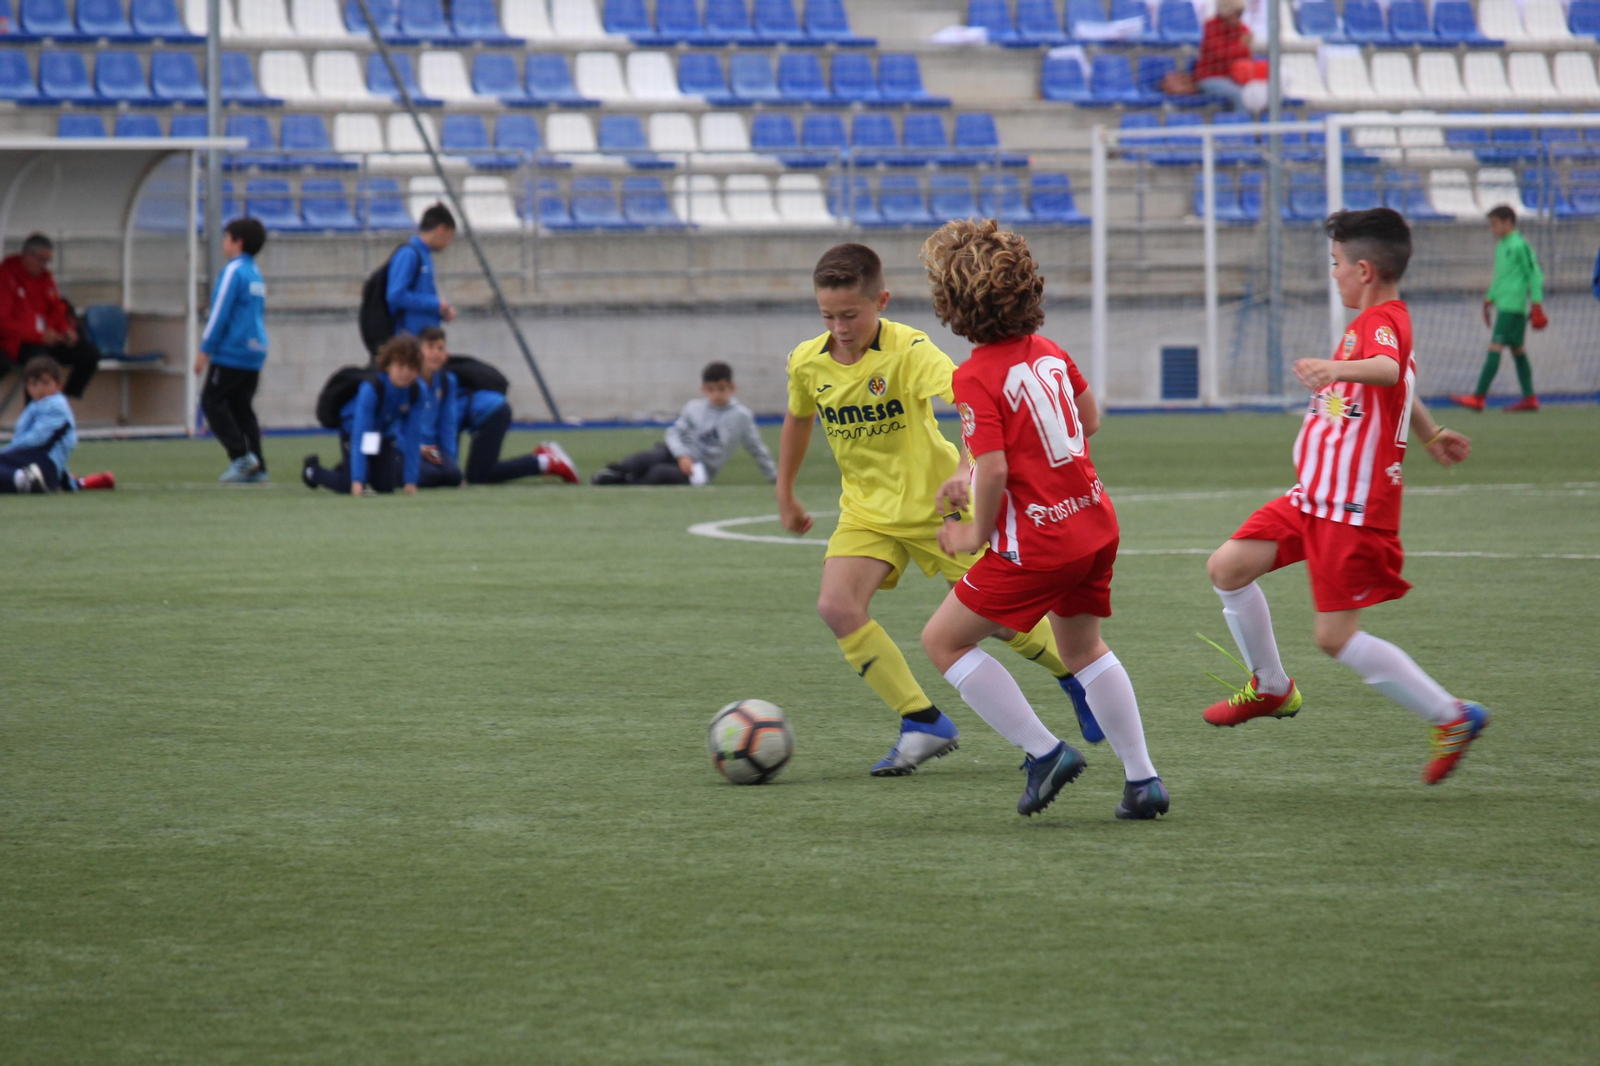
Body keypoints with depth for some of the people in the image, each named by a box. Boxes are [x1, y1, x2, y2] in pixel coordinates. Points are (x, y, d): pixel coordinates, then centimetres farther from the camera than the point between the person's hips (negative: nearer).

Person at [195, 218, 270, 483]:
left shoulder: (233, 272, -11)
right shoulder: (256, 275, 17)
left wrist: (205, 350, -11)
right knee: (241, 406, 10)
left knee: (212, 401, -3)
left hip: (232, 352, -9)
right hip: (254, 352, 9)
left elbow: (220, 314, -14)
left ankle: (240, 455, -13)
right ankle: (256, 467, 3)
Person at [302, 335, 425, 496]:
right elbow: (360, 434, -40)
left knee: (385, 486, 2)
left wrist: (410, 481, -23)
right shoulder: (371, 389, -38)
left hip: (384, 433, 5)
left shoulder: (414, 393, -25)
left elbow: (413, 436, -20)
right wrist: (357, 479, -45)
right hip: (352, 429, -5)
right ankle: (312, 470, 20)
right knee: (351, 486, -12)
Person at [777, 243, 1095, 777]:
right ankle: (924, 724, -12)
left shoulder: (908, 350, -24)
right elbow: (798, 418, 16)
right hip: (867, 509, 4)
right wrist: (785, 494, 22)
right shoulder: (807, 363, -6)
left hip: (935, 503, -4)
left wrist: (968, 468, -55)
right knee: (837, 606, -20)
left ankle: (1075, 674, 37)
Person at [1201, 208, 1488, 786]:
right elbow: (1403, 379, 34)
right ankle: (1271, 686, 19)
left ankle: (1451, 717, 1)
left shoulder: (1380, 322, -17)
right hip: (1312, 498, 9)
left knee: (1336, 636, -9)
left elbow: (1389, 370, -42)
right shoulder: (1378, 323, 15)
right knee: (1228, 566, 2)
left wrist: (1340, 369, -61)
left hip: (1355, 510, -9)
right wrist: (1431, 435, 49)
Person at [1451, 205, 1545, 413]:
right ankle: (1529, 398, 13)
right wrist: (1489, 298, 24)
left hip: (1512, 307, -10)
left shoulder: (1520, 246, -10)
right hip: (1504, 306, 10)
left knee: (1495, 349, -13)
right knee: (1517, 349, 10)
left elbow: (1534, 274, -11)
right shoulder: (1501, 247, 16)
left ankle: (1479, 397, -17)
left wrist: (1536, 303, -14)